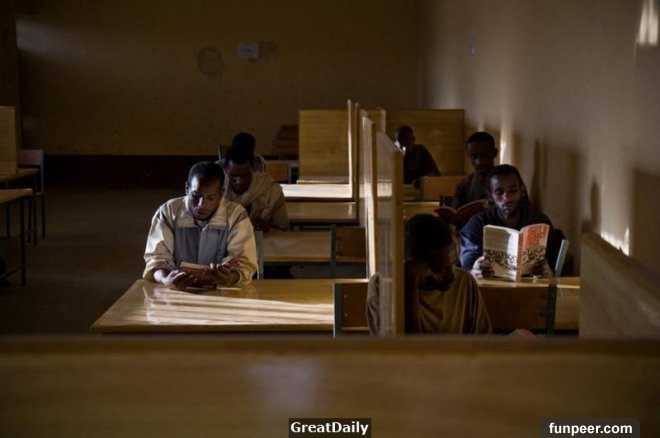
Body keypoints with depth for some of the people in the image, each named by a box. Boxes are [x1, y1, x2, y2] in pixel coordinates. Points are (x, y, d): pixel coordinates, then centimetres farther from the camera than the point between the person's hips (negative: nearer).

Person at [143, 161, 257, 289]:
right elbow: (157, 256, -6)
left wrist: (230, 278, -33)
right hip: (175, 292, 0)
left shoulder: (237, 215, -4)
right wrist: (165, 279, -29)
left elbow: (244, 263, -9)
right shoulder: (167, 212, -1)